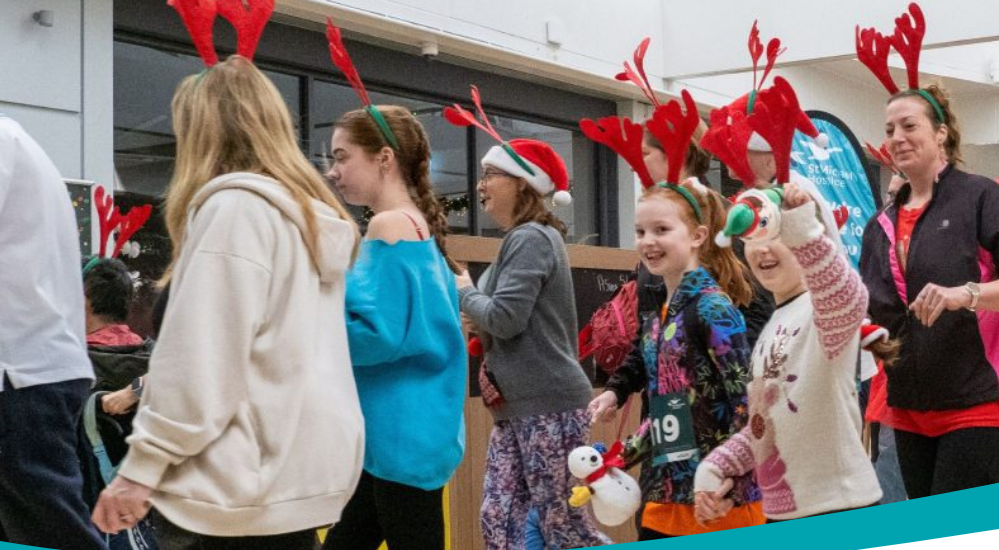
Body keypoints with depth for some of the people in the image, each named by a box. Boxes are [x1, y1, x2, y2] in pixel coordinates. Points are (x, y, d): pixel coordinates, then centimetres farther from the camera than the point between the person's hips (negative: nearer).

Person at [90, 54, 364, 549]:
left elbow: (198, 359, -17)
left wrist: (142, 466, -11)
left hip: (235, 487, -8)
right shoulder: (316, 215, 14)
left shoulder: (234, 208, -11)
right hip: (307, 473, 8)